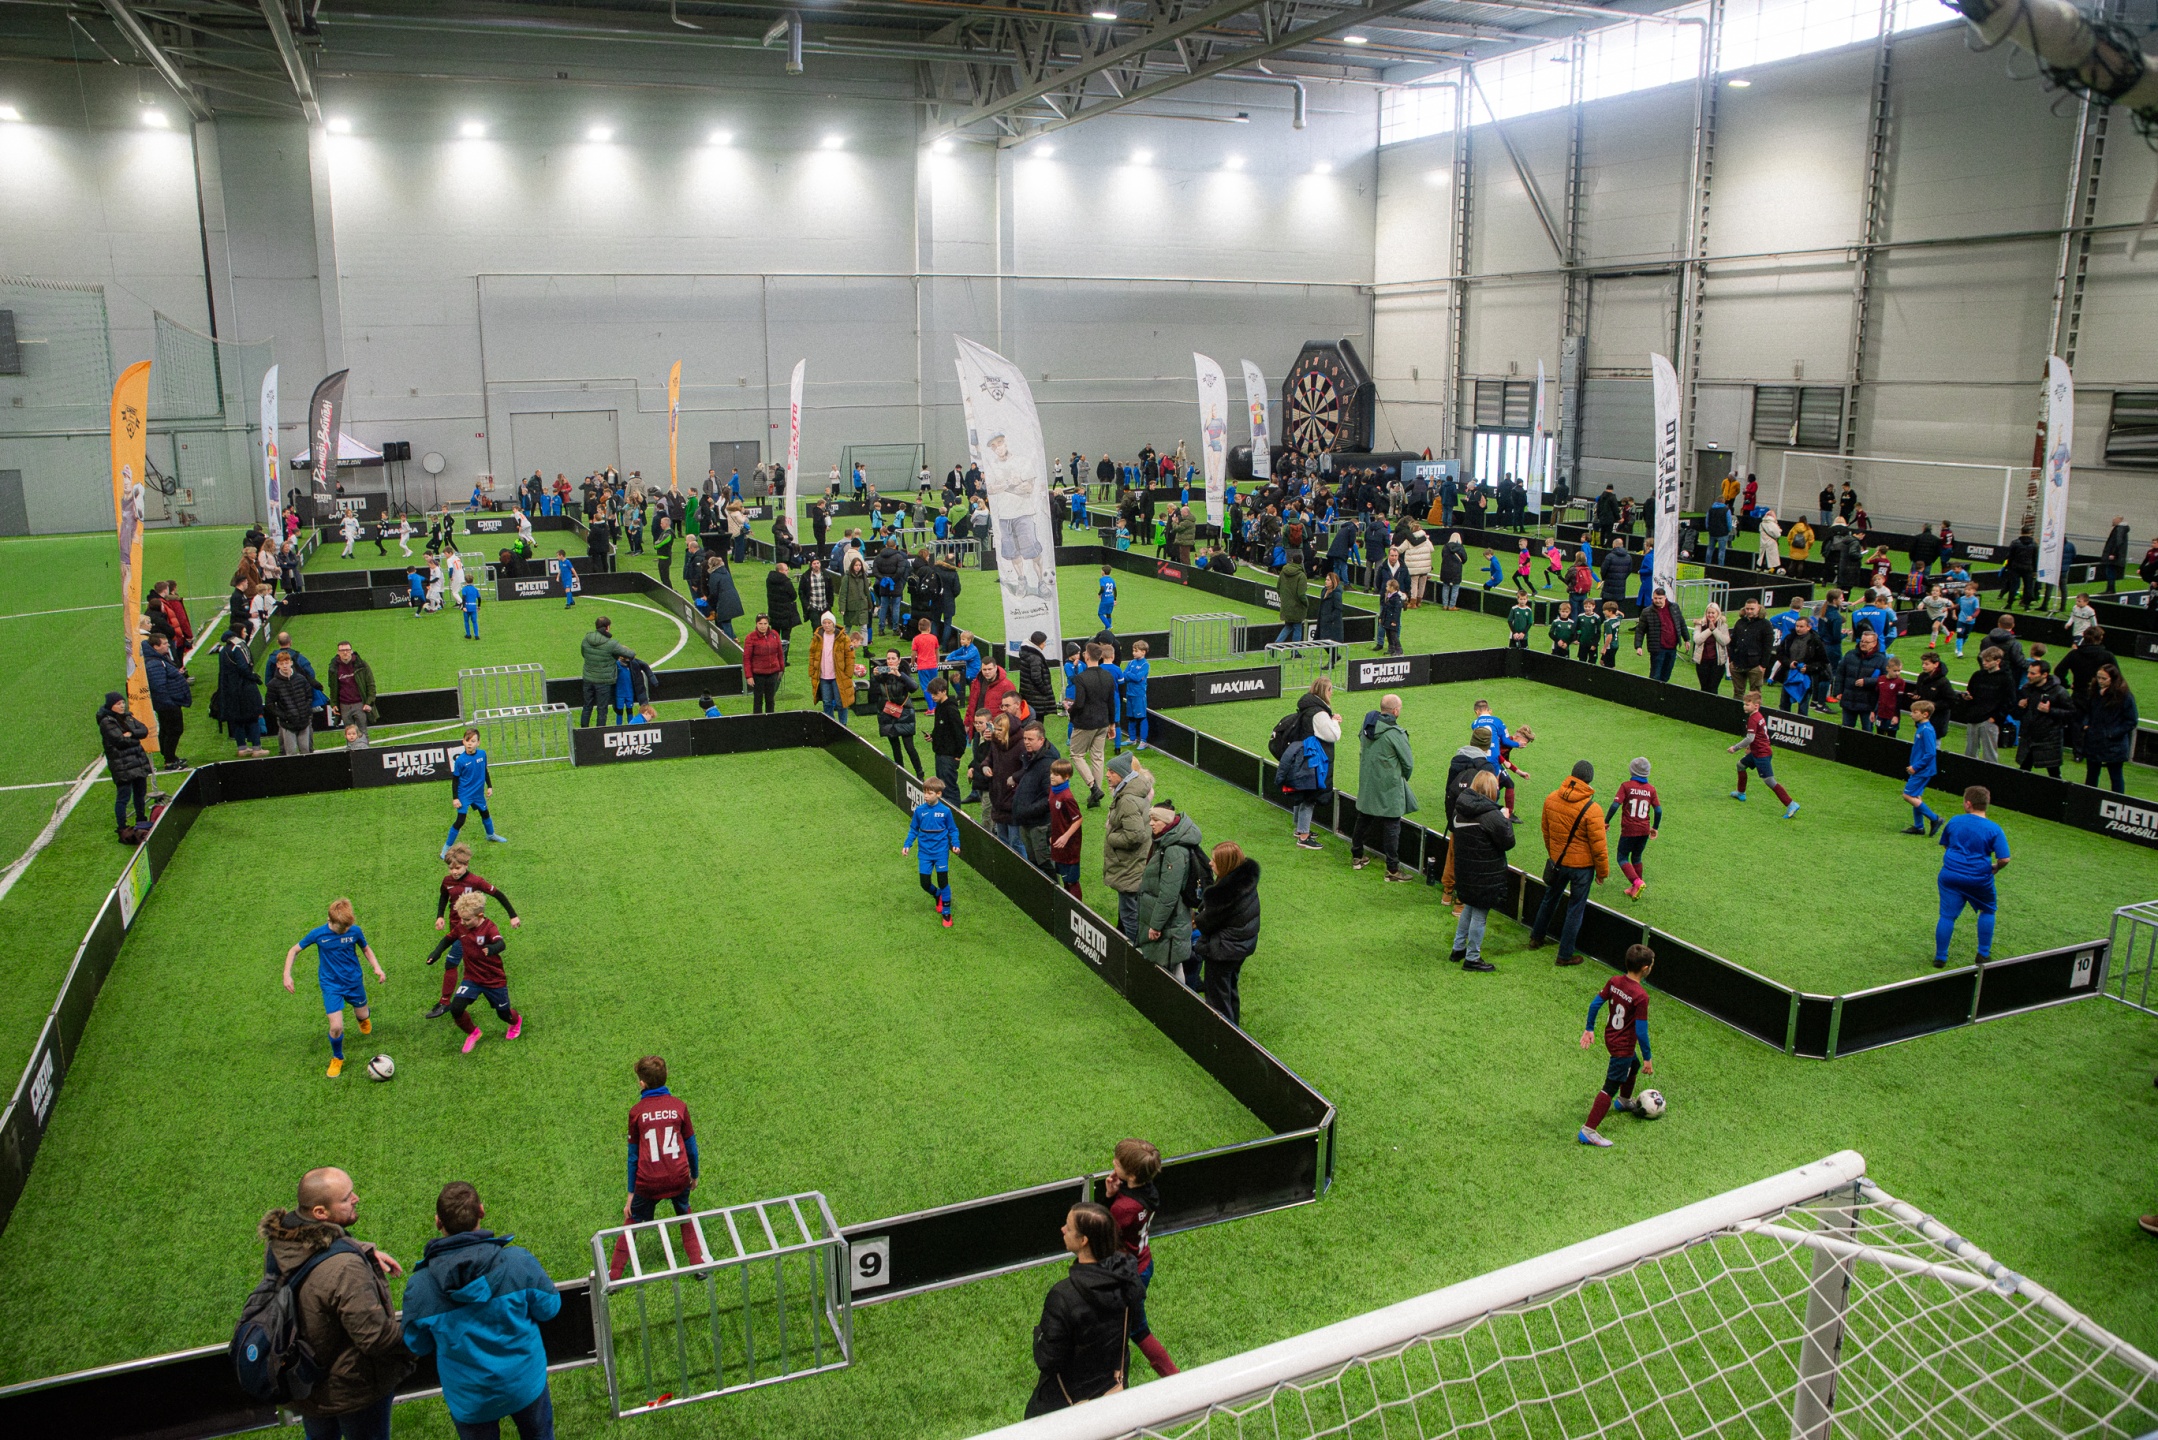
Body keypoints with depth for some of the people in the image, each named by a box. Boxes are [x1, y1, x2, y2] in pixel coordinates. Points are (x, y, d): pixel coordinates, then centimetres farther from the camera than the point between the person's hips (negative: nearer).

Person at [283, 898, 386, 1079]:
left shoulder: (355, 931, -15)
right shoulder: (318, 934, -19)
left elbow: (366, 949, 4)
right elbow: (294, 951, -5)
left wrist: (377, 968, -9)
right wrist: (287, 975, -14)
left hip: (354, 982, 2)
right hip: (331, 985, -2)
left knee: (363, 1016, 20)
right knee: (336, 1026, -13)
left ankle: (362, 1018, 61)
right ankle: (337, 1059, 16)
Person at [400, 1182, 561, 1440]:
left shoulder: (419, 1286, -23)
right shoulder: (518, 1261, -25)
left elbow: (417, 1346, -7)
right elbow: (549, 1307, -10)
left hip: (470, 1399, 0)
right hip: (525, 1383, 0)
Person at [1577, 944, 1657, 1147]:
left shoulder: (1614, 981, -8)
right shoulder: (1641, 996, -28)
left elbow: (1594, 1004, 0)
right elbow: (1641, 1032, -24)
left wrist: (1589, 1029, 14)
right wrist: (1647, 1058, -12)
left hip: (1610, 1037, 8)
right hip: (1623, 1047, -8)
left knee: (1634, 1065, 34)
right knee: (1610, 1088, -1)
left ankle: (1624, 1100, 58)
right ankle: (1588, 1131, -1)